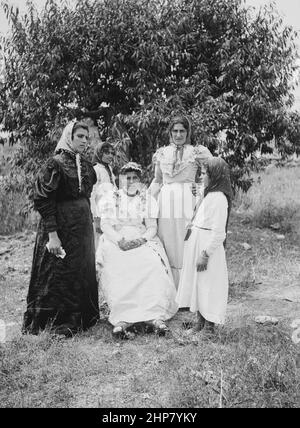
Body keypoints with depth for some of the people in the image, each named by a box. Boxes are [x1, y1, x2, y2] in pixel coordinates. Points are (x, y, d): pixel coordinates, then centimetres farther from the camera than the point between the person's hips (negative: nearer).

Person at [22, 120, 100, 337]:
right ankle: (58, 321, 16)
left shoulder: (86, 166, 11)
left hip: (83, 227, 8)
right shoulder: (56, 164, -12)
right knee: (60, 273, 1)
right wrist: (52, 234, -22)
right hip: (62, 227, -7)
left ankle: (82, 317, 30)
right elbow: (43, 201, -17)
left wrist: (90, 226, 15)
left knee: (83, 273, 14)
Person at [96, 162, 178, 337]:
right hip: (116, 242, -1)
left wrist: (142, 239, -15)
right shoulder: (110, 199, 15)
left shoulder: (149, 200, 17)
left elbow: (152, 227, 7)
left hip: (143, 241, 1)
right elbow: (105, 225, 3)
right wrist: (119, 240, -15)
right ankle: (122, 319, -38)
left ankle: (156, 316, -37)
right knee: (118, 269, -32)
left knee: (153, 266, -31)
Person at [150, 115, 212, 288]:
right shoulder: (162, 153, 14)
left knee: (186, 248, -3)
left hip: (187, 202, -3)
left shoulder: (197, 152, 4)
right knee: (167, 247, 4)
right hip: (165, 203, 3)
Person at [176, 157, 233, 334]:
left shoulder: (218, 198, -18)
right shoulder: (210, 195, 12)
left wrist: (205, 254, -22)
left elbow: (218, 233, -22)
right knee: (197, 284, 16)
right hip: (197, 243, 10)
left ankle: (209, 327, 13)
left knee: (207, 285, 0)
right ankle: (200, 322, 29)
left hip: (207, 245, -10)